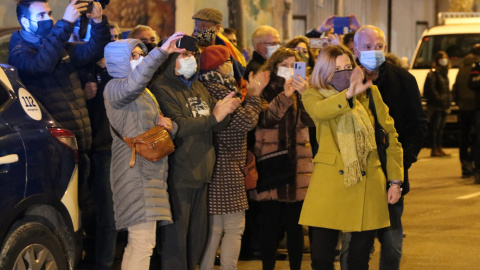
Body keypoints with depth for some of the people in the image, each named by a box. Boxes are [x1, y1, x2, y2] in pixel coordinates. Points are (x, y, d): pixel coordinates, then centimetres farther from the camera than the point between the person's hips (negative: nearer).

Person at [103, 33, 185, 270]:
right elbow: (134, 82, -30)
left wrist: (168, 125, 5)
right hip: (135, 172, -9)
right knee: (143, 241, -17)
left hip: (151, 173, 10)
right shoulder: (114, 88, -6)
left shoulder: (145, 93, 24)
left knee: (138, 243, 10)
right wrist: (161, 52, -33)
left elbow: (157, 124, 30)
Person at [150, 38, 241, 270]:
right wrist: (212, 118, -23)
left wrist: (223, 113, -8)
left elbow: (218, 126, 14)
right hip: (178, 175, -8)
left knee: (197, 238, 14)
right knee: (176, 237, -6)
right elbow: (177, 126, -21)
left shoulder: (199, 88, 16)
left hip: (201, 173, 8)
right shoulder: (162, 89, -9)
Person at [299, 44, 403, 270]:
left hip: (369, 185, 2)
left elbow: (391, 137, 12)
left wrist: (395, 180, 5)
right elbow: (319, 111, -22)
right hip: (329, 182, -2)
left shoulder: (370, 94, 9)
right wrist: (349, 93, -39)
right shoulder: (314, 96, 3)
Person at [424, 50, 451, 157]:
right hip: (435, 106, -9)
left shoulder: (444, 73, 18)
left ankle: (439, 149, 17)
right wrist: (439, 100, -16)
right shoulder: (433, 73, -9)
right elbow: (431, 89, -15)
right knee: (435, 127, -6)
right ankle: (434, 150, -5)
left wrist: (448, 102, 15)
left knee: (440, 128, 12)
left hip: (443, 106, 9)